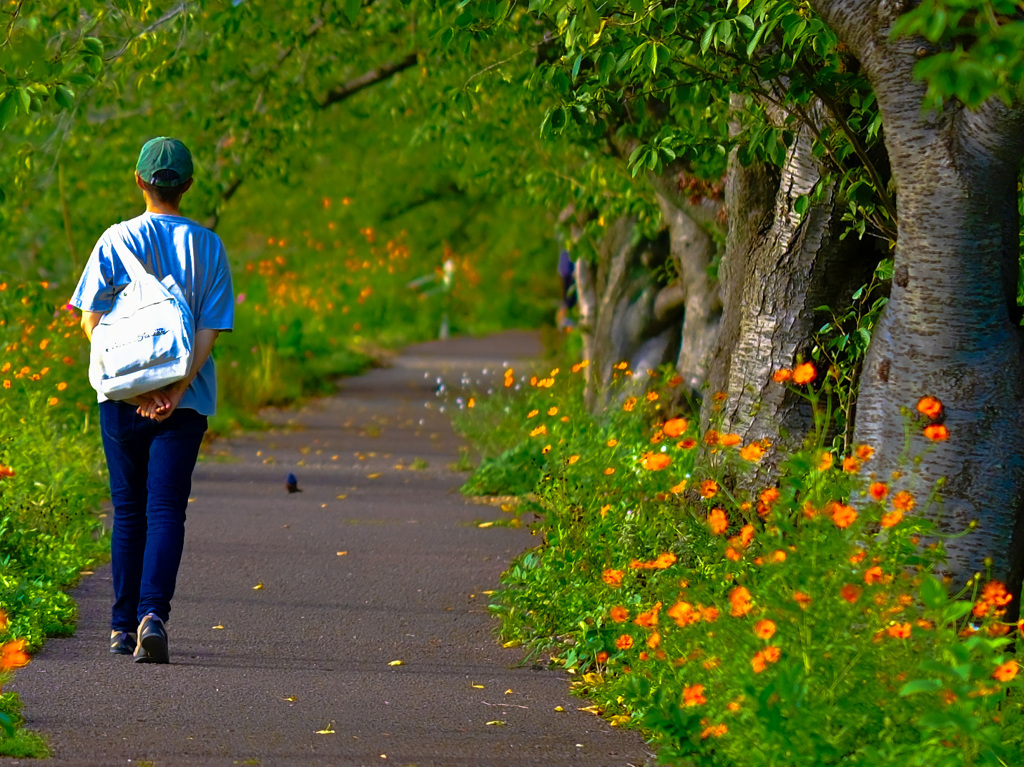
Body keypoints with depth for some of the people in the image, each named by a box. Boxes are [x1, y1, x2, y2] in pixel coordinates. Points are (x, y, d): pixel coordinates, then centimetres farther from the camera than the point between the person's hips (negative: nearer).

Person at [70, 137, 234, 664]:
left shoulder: (116, 241, 0)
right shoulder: (207, 247, 2)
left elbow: (92, 320, -6)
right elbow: (210, 329, -6)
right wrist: (177, 388, -12)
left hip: (122, 397, 1)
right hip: (184, 402, -1)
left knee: (128, 511, 11)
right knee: (166, 510, -4)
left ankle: (123, 626, 16)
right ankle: (152, 614, -24)